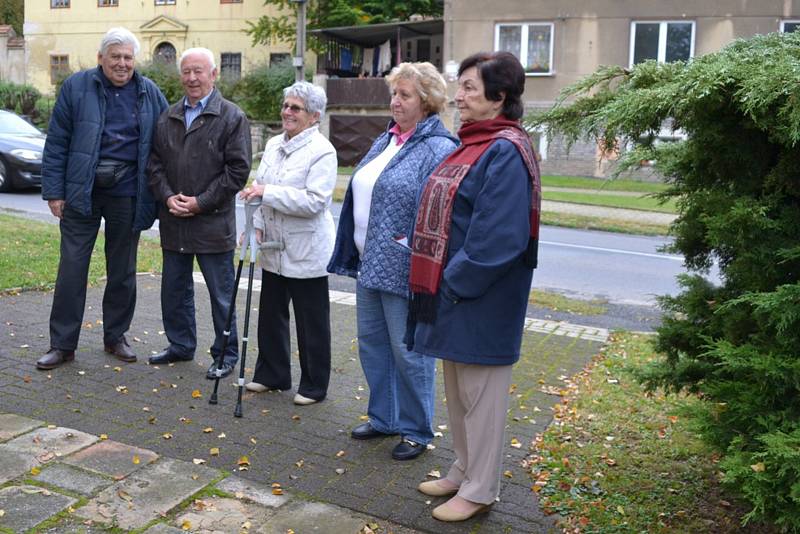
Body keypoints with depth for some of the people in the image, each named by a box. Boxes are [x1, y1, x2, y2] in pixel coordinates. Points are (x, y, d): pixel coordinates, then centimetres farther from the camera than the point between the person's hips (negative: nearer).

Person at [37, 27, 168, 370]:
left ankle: (116, 337, 26)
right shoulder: (76, 87, 0)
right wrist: (53, 191, -4)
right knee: (71, 269, 0)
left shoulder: (150, 94, 5)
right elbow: (56, 143, 1)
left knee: (123, 271, 11)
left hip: (127, 195, 2)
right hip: (81, 193, -1)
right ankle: (62, 344, 12)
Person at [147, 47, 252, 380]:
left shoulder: (232, 118, -6)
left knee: (221, 294, 4)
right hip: (173, 223, 6)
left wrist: (200, 202, -14)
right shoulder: (168, 118, 12)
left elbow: (238, 170, -11)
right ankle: (181, 345, 33)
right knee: (174, 288, 16)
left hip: (213, 224, -6)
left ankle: (226, 354, 17)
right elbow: (155, 163, 12)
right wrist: (168, 197, -5)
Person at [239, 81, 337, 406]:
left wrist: (268, 193, -24)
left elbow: (314, 201, -22)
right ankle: (272, 374, 34)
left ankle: (314, 385, 19)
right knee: (271, 314, 17)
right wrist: (258, 224, 2)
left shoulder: (322, 151, -13)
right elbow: (259, 188, 16)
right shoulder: (274, 145, 10)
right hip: (274, 249, 7)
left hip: (306, 252, -7)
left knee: (311, 322, 5)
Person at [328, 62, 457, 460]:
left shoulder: (439, 150, -15)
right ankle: (383, 417, 35)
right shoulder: (385, 141, 13)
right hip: (370, 264, 9)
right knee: (372, 343, 18)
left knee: (409, 352, 4)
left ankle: (416, 431, 22)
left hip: (403, 271, -9)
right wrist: (355, 255, 19)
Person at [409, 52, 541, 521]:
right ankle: (464, 471, 36)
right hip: (453, 292, 9)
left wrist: (455, 282, -16)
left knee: (481, 394, 4)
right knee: (458, 389, 19)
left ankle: (479, 491, 20)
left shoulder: (505, 151, -18)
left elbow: (497, 237, -24)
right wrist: (439, 280, 9)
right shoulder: (472, 144, 12)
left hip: (482, 300, -9)